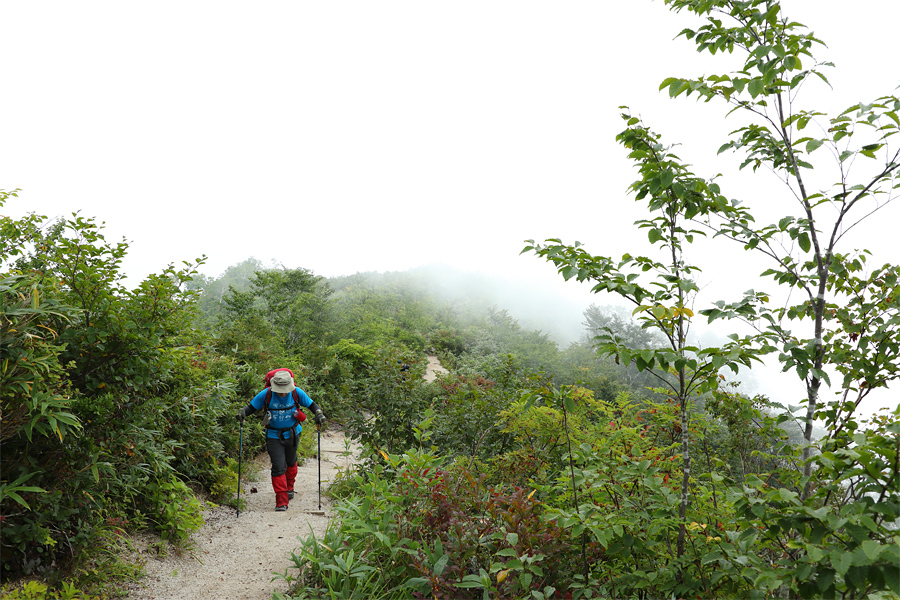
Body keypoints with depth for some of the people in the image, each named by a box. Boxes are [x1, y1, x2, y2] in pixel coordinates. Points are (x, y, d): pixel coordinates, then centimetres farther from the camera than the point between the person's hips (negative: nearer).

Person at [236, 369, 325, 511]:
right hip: (274, 436, -2)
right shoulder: (266, 394, -19)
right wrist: (243, 412, -27)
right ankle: (281, 502, -6)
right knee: (278, 467, -10)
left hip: (292, 434, 2)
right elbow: (252, 407, -7)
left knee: (291, 462, 22)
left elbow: (311, 405, -3)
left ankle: (289, 488, 50)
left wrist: (319, 413, -22)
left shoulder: (296, 392, -16)